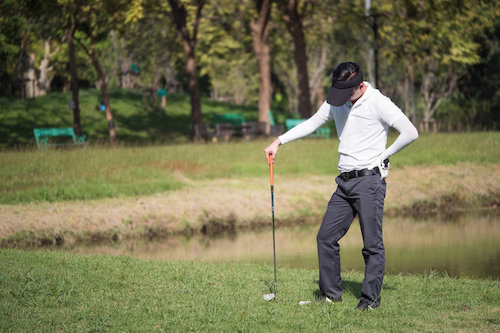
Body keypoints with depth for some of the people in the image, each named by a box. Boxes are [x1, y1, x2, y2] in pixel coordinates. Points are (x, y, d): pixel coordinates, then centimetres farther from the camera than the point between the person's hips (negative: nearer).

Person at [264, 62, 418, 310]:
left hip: (370, 180, -7)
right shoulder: (335, 102, 10)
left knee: (372, 243, -5)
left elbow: (410, 133, -14)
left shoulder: (378, 103, -11)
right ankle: (331, 293, 17)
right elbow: (312, 124, 23)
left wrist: (384, 155, -6)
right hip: (345, 182, 7)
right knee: (326, 237, 6)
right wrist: (279, 141, 16)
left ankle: (371, 297, 4)